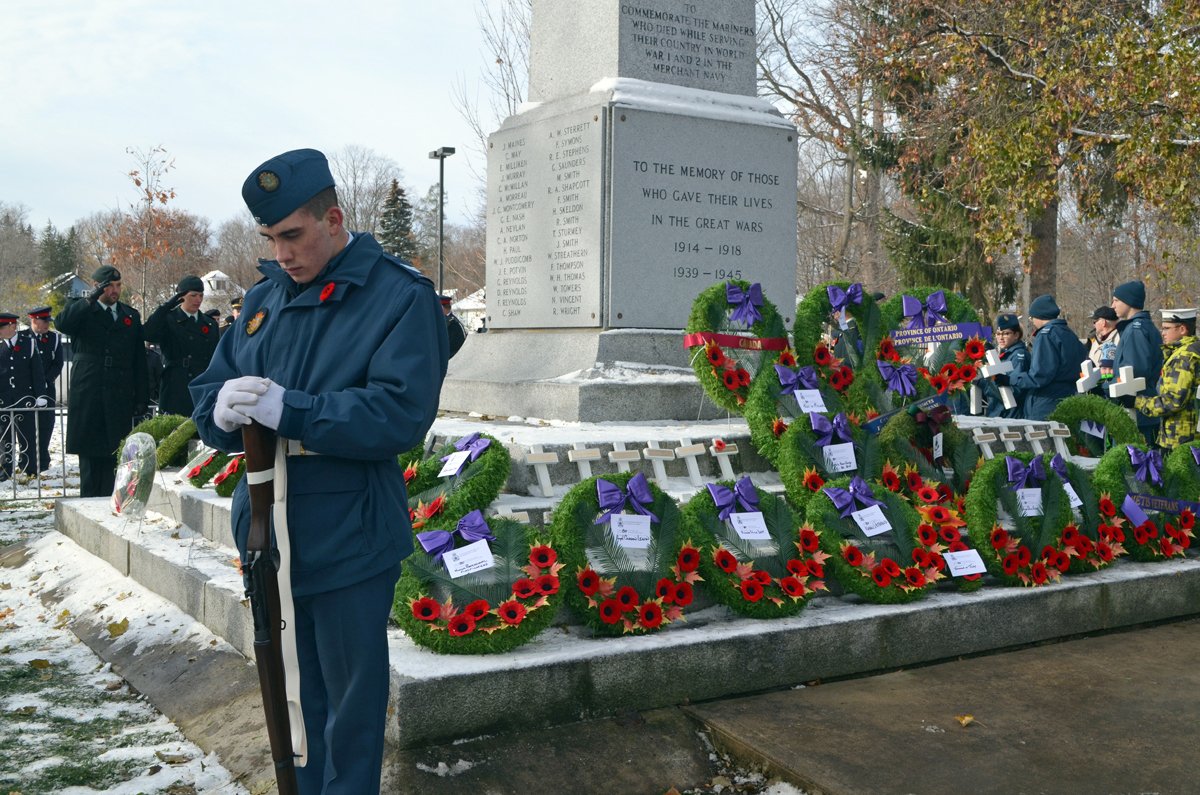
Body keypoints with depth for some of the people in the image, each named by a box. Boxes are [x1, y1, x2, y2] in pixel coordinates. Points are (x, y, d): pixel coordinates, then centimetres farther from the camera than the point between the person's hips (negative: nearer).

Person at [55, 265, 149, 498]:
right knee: (89, 451, 0)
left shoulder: (131, 315, 14)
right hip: (87, 396, -2)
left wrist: (141, 397, 7)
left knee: (114, 451, 0)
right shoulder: (81, 311, 7)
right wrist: (91, 299, -21)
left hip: (120, 398, 2)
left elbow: (139, 360, 12)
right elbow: (62, 324, -17)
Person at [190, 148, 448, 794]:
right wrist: (222, 410, -16)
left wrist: (289, 410, -28)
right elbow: (208, 393, 8)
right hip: (267, 534, 6)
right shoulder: (263, 298, 11)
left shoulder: (400, 297, -10)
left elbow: (401, 415, -22)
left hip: (347, 542, -6)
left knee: (350, 706, 7)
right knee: (290, 692, 21)